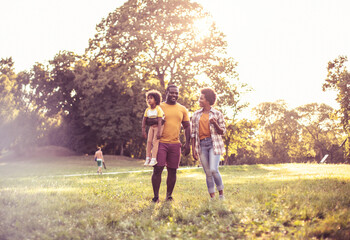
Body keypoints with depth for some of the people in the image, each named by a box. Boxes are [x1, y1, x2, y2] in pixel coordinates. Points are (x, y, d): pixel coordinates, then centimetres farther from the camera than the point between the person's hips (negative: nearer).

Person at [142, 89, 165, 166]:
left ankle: (154, 159, -18)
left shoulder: (158, 109, -18)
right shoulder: (147, 110, -2)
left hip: (158, 126, -6)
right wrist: (143, 131, -4)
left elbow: (160, 121, -23)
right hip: (151, 127, 6)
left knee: (155, 141, -15)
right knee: (149, 141, -3)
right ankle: (148, 158, -2)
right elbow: (144, 120, 1)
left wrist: (159, 132, -28)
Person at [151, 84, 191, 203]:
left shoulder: (182, 109, 12)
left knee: (172, 171, 5)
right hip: (161, 143, -2)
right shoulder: (159, 107, 5)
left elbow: (187, 127, 15)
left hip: (175, 144, 3)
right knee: (157, 169, -7)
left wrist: (187, 143, 6)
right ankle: (156, 196, 2)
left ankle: (169, 196, 15)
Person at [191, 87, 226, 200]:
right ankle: (212, 197, 11)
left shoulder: (217, 114, 2)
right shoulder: (196, 114, 10)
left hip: (214, 144, -3)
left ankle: (221, 193, 6)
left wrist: (215, 124, -16)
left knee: (213, 170, -14)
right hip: (202, 144, 3)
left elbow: (222, 131, 2)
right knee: (207, 173, 3)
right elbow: (193, 133, 11)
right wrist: (193, 148, 6)